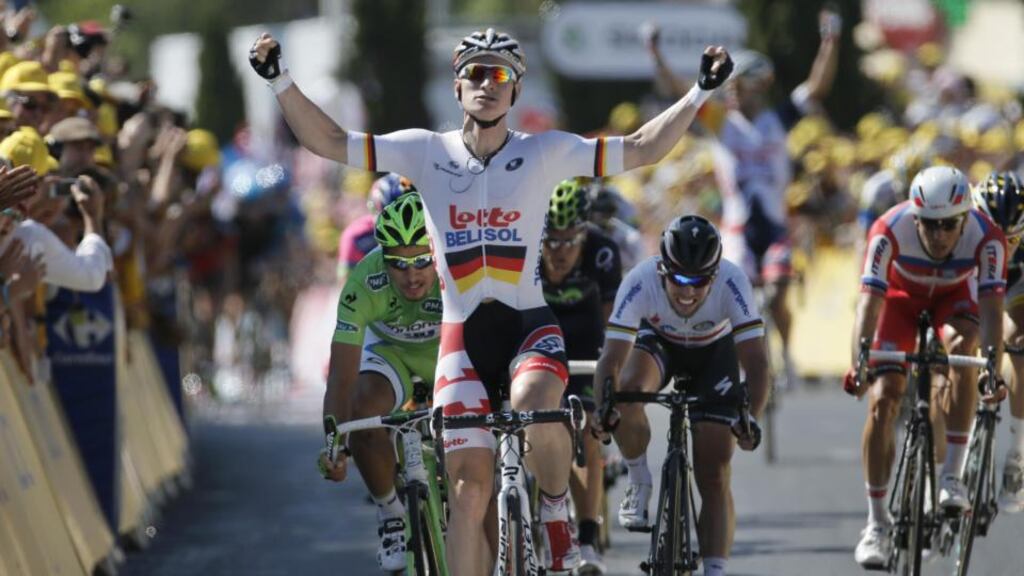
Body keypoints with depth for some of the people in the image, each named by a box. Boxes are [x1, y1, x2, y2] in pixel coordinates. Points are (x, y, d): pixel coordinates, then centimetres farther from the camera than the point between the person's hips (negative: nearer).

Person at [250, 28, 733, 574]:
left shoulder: (545, 151, 1)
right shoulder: (427, 151, 2)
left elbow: (642, 148, 2)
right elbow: (329, 141, 0)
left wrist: (702, 91, -6)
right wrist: (280, 81, -11)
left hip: (530, 324, -1)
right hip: (462, 333, 2)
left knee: (534, 406, -34)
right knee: (469, 484, -3)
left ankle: (557, 510, -6)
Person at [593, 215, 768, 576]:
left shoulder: (732, 283, -37)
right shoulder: (641, 282, -36)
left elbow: (755, 360, -38)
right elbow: (611, 359, -37)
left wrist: (751, 417, -52)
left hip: (713, 351, 0)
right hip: (658, 340, 0)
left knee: (714, 477, -9)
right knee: (626, 389, -34)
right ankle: (639, 484, -10)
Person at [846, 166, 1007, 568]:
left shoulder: (986, 237, -34)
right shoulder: (890, 230, -36)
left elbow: (991, 308, -40)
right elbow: (869, 303, -39)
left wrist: (993, 369, -54)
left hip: (954, 297, 0)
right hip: (902, 295, 0)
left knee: (962, 347, -33)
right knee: (883, 399, -15)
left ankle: (951, 476, -25)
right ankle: (877, 522, -5)